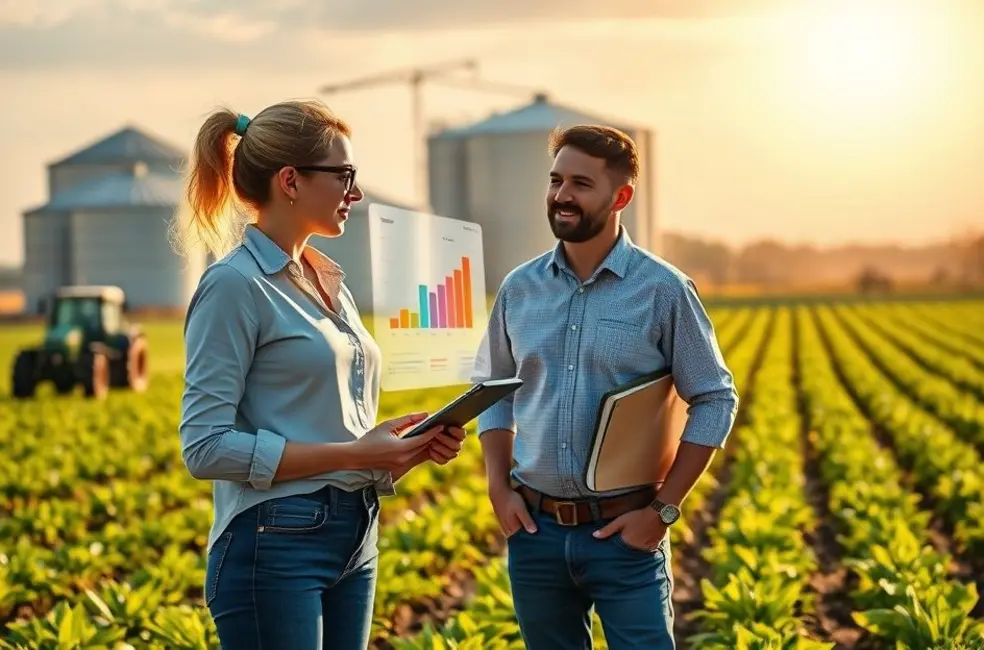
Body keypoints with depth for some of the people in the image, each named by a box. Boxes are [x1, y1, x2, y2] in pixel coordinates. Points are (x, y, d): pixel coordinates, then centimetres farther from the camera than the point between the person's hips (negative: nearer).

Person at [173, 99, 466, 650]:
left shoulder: (331, 280, 14)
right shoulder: (236, 284, -11)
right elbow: (206, 447, -16)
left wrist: (411, 448, 1)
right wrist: (354, 455, -18)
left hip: (354, 538, 8)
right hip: (276, 545, -8)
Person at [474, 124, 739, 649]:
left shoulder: (663, 290, -6)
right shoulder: (520, 288, 4)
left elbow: (715, 400, -4)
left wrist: (663, 509, -8)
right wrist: (500, 488, 1)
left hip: (624, 533, -4)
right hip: (535, 529, 4)